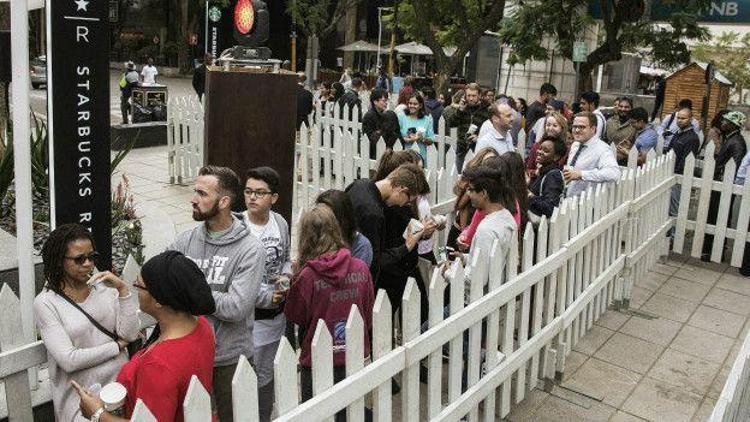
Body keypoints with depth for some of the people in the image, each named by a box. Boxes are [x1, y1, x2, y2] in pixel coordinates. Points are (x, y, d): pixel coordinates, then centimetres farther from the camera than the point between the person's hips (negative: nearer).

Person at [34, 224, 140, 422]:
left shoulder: (104, 286, 3)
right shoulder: (45, 303, -6)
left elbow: (130, 335, -4)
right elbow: (69, 360, -13)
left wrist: (123, 290, -11)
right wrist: (117, 345, -5)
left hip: (120, 381, 3)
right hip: (81, 396, -3)